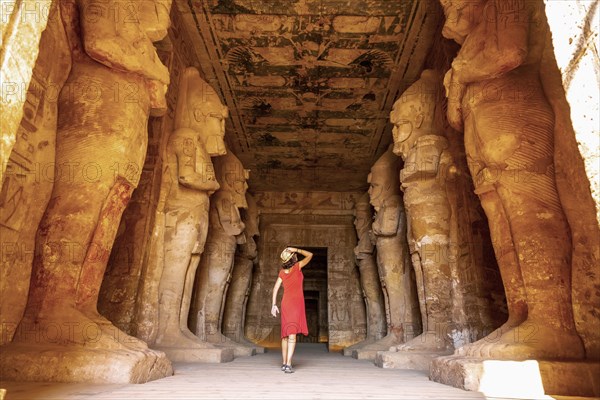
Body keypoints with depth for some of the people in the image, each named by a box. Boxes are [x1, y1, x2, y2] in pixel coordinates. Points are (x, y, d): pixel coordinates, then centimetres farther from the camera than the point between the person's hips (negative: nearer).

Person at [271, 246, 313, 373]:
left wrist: (274, 305, 5)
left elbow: (275, 288, 5)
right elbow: (310, 255, 8)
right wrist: (296, 249, 3)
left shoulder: (282, 271, 10)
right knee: (292, 334, -12)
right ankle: (288, 365, -21)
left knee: (286, 334, 13)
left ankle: (284, 363, 19)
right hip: (296, 302, -5)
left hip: (285, 303, 5)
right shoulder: (297, 266, -1)